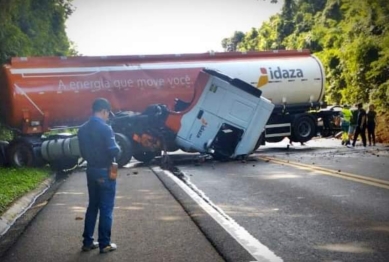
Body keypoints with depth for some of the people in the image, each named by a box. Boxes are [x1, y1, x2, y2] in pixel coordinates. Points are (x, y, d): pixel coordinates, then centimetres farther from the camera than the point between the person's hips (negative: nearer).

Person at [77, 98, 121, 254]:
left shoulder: (83, 129, 6)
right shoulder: (105, 128, -18)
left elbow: (83, 151, 12)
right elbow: (113, 151, -23)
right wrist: (118, 149, -3)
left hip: (91, 170, 7)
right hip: (105, 171, -7)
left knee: (92, 206, 16)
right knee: (106, 208, 1)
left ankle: (87, 242, 20)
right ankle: (104, 244, 7)